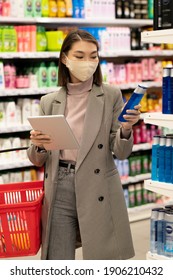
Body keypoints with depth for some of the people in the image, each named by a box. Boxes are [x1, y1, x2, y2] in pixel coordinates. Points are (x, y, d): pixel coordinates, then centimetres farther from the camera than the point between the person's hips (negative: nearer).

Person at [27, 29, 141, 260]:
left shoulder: (111, 96, 1)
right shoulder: (49, 102, 8)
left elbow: (121, 152, -1)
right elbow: (38, 161, 12)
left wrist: (125, 129, -22)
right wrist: (38, 146, -10)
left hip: (99, 191, -2)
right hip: (59, 190, 2)